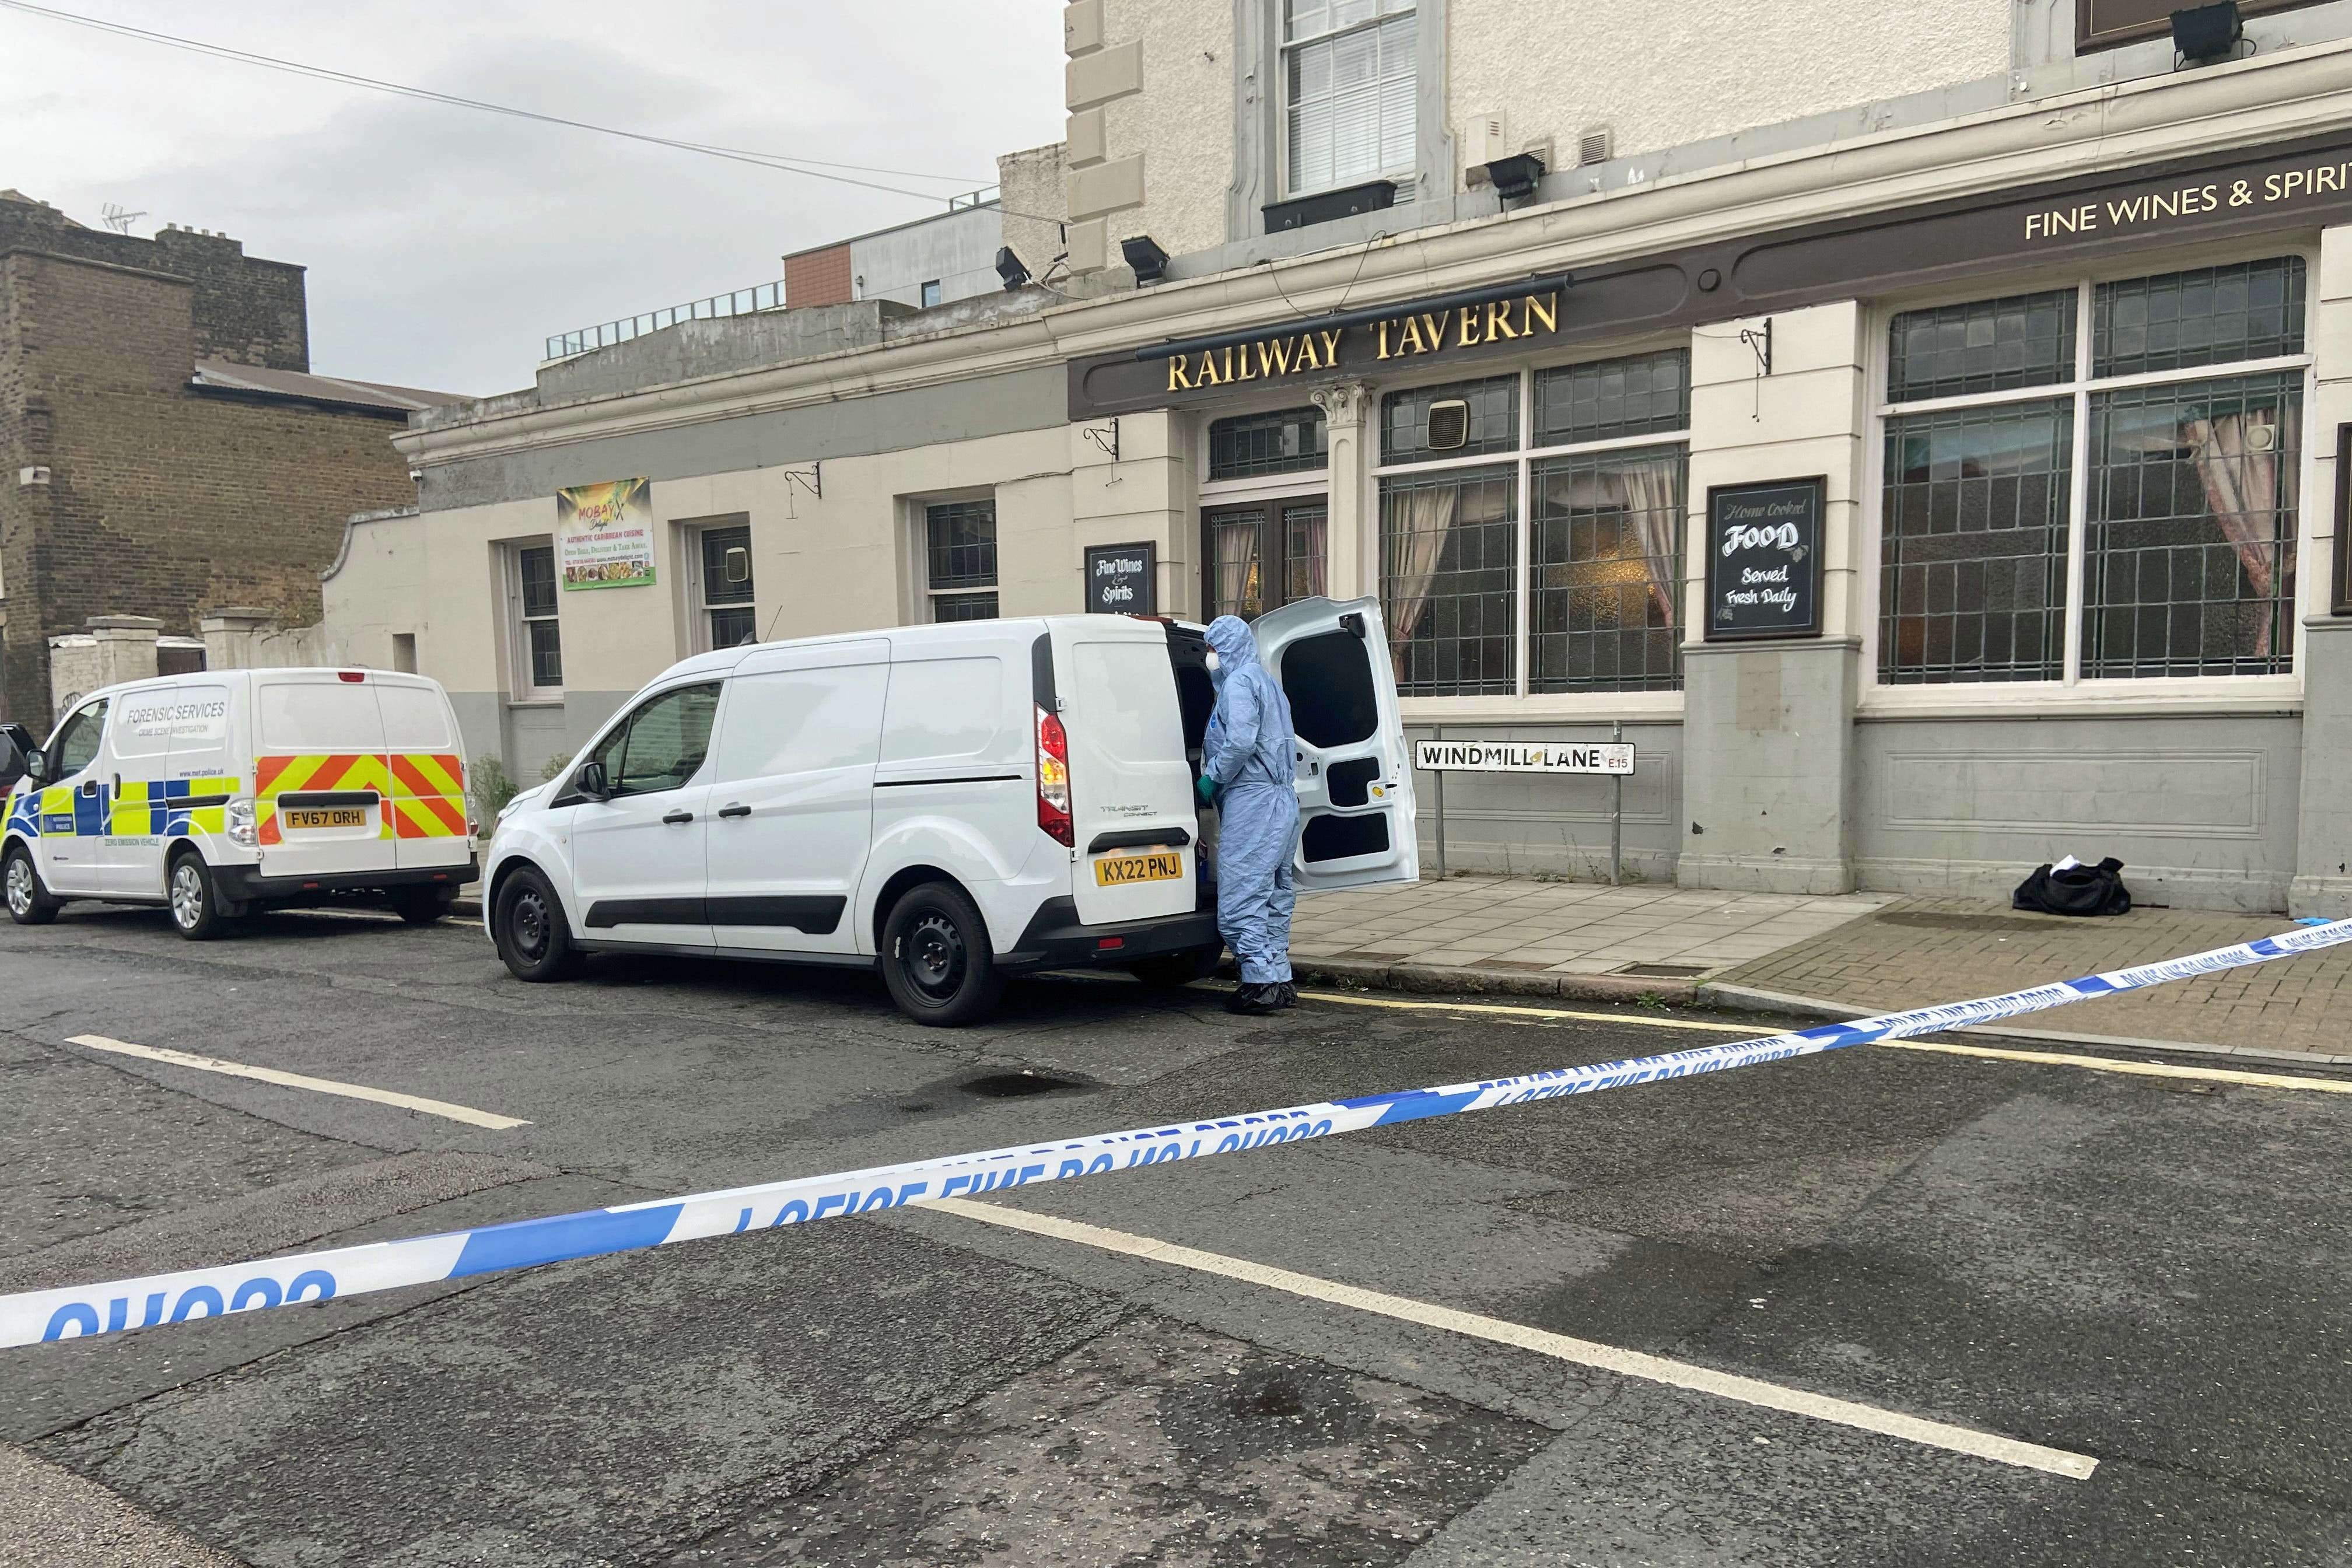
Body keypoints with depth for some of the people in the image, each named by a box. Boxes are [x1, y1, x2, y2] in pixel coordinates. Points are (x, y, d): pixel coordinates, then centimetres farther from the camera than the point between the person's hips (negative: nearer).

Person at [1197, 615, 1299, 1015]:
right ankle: (1280, 982, 15)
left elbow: (1240, 742, -22)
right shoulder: (1267, 683, 23)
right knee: (1273, 896, 12)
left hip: (1252, 802, -10)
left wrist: (1210, 779, -9)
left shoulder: (1238, 683, -8)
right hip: (1282, 801, 10)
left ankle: (1261, 982, -11)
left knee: (1241, 897, -9)